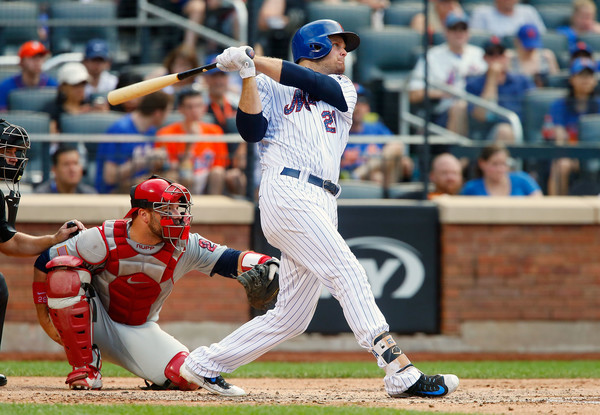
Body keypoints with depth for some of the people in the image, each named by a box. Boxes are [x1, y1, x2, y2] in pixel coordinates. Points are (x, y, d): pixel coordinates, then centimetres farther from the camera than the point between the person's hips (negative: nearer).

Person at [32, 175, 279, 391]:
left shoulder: (184, 246, -13)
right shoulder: (104, 240, -22)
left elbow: (229, 260, -20)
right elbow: (44, 262, -13)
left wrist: (265, 264, -40)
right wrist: (43, 315, -15)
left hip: (141, 332, 2)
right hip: (94, 324, -2)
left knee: (190, 378, -21)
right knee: (64, 270, -32)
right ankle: (85, 367, -20)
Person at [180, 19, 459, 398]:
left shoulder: (343, 89, 26)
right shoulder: (268, 87, 15)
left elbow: (312, 83, 5)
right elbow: (252, 130, -1)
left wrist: (254, 61, 0)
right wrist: (248, 75, -10)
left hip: (322, 205, 6)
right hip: (287, 192, -6)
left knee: (292, 315, 3)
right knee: (348, 271, -20)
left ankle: (204, 365, 14)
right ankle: (400, 370, -30)